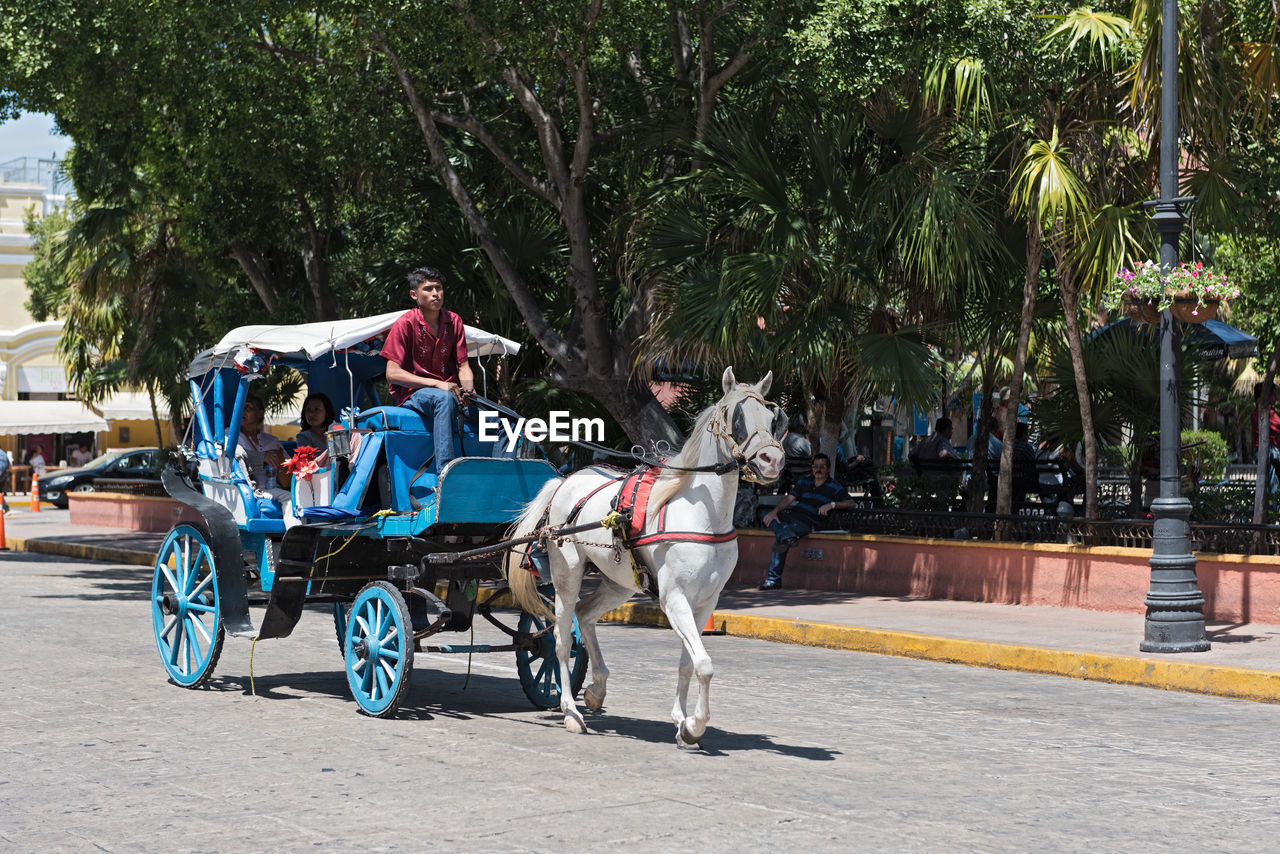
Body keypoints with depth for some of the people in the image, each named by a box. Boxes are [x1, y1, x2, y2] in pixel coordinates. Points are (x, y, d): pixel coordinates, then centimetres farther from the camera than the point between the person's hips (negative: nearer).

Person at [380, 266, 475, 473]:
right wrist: (437, 384, -21)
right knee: (444, 398, -38)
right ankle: (444, 473, -46)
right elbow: (392, 373, -12)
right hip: (411, 394, -6)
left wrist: (469, 391, -15)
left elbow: (463, 366, 8)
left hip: (450, 392, 6)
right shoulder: (405, 323, -6)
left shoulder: (454, 322, 10)